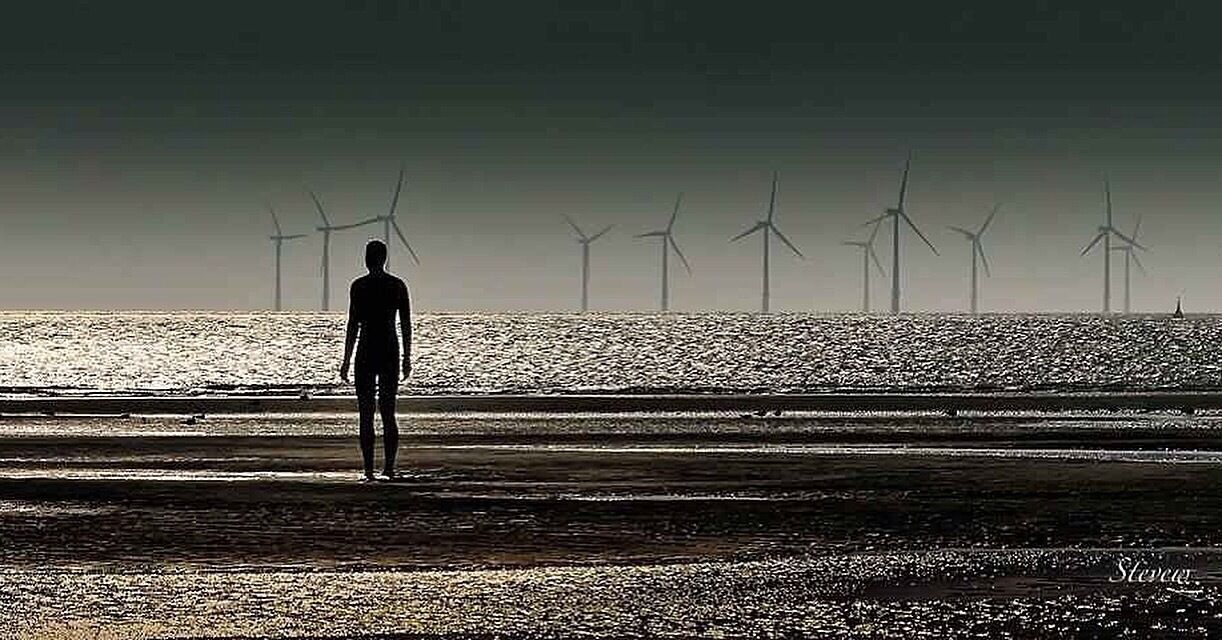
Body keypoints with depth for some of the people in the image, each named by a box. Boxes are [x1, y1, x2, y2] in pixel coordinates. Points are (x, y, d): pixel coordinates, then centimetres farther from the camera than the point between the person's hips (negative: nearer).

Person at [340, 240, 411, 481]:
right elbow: (406, 325, 5)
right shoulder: (398, 285, 4)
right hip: (391, 351, 3)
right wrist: (407, 358, 12)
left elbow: (353, 325, -6)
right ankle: (390, 466, 3)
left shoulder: (359, 286, -6)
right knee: (388, 413, 9)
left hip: (367, 351, -3)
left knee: (366, 415, 0)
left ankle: (369, 468, -4)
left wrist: (346, 360, -2)